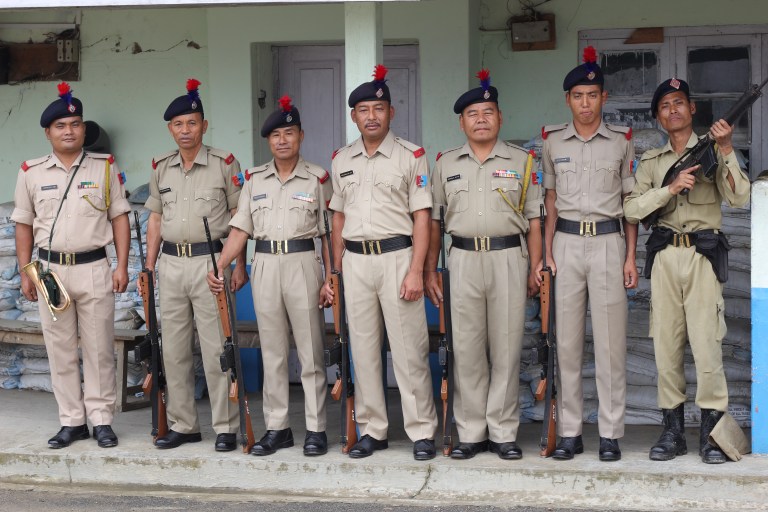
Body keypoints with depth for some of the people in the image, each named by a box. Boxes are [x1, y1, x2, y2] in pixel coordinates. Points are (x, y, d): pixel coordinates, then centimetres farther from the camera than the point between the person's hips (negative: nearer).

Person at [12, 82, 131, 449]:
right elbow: (24, 224, 10)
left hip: (94, 270, -1)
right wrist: (25, 273, 4)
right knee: (60, 349, 6)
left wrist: (122, 266, -3)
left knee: (99, 348, 2)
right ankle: (71, 421, 14)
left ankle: (101, 420, 10)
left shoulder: (105, 167, 4)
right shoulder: (31, 173, 7)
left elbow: (119, 217, 4)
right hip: (49, 270, 2)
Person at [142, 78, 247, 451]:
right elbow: (155, 219, 16)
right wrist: (149, 267, 11)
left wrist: (239, 265, -6)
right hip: (171, 263, 5)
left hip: (210, 260, -5)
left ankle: (225, 427, 4)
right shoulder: (161, 168, 12)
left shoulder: (225, 164, -2)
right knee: (174, 349, 8)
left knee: (216, 348, -5)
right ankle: (183, 425, 19)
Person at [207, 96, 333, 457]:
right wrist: (218, 267, -5)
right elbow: (240, 229, 7)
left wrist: (330, 279, -7)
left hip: (302, 264, -3)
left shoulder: (317, 178, 2)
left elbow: (329, 233, 1)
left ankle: (315, 429, 8)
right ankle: (276, 427, 15)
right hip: (264, 265, 3)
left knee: (310, 351, 0)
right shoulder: (254, 179, 11)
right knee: (272, 352, 7)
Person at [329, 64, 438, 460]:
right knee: (363, 348, 8)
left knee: (408, 349, -3)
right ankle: (372, 430, 17)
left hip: (396, 256, -4)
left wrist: (415, 271, -12)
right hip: (355, 261, 4)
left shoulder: (410, 156, -1)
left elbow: (421, 216, -5)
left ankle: (422, 432, 4)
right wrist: (337, 269, 13)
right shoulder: (341, 160, 12)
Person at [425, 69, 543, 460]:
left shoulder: (521, 161, 8)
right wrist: (429, 271, 7)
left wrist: (536, 268, -2)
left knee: (507, 347, 0)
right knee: (466, 347, 2)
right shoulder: (446, 163, 12)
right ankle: (470, 433, 10)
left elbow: (533, 219, 7)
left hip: (509, 258, -1)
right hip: (463, 259, 1)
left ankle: (503, 432, 9)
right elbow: (433, 220, 12)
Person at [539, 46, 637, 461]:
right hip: (566, 243, 1)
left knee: (610, 341, -1)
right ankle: (569, 432, 10)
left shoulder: (621, 142, 5)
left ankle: (610, 433, 6)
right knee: (566, 340, 3)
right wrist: (547, 252, 3)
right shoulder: (552, 142, 8)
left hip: (608, 243, -1)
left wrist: (630, 256, 0)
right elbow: (550, 200, 11)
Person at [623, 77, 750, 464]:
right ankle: (673, 430, 11)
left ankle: (711, 430, 0)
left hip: (703, 254, -2)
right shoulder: (651, 161, 15)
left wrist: (726, 150, -13)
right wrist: (672, 187, -11)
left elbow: (738, 197, -5)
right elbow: (632, 209, 1)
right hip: (664, 256, 3)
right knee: (665, 343, 3)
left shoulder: (710, 153, 9)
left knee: (706, 340, -8)